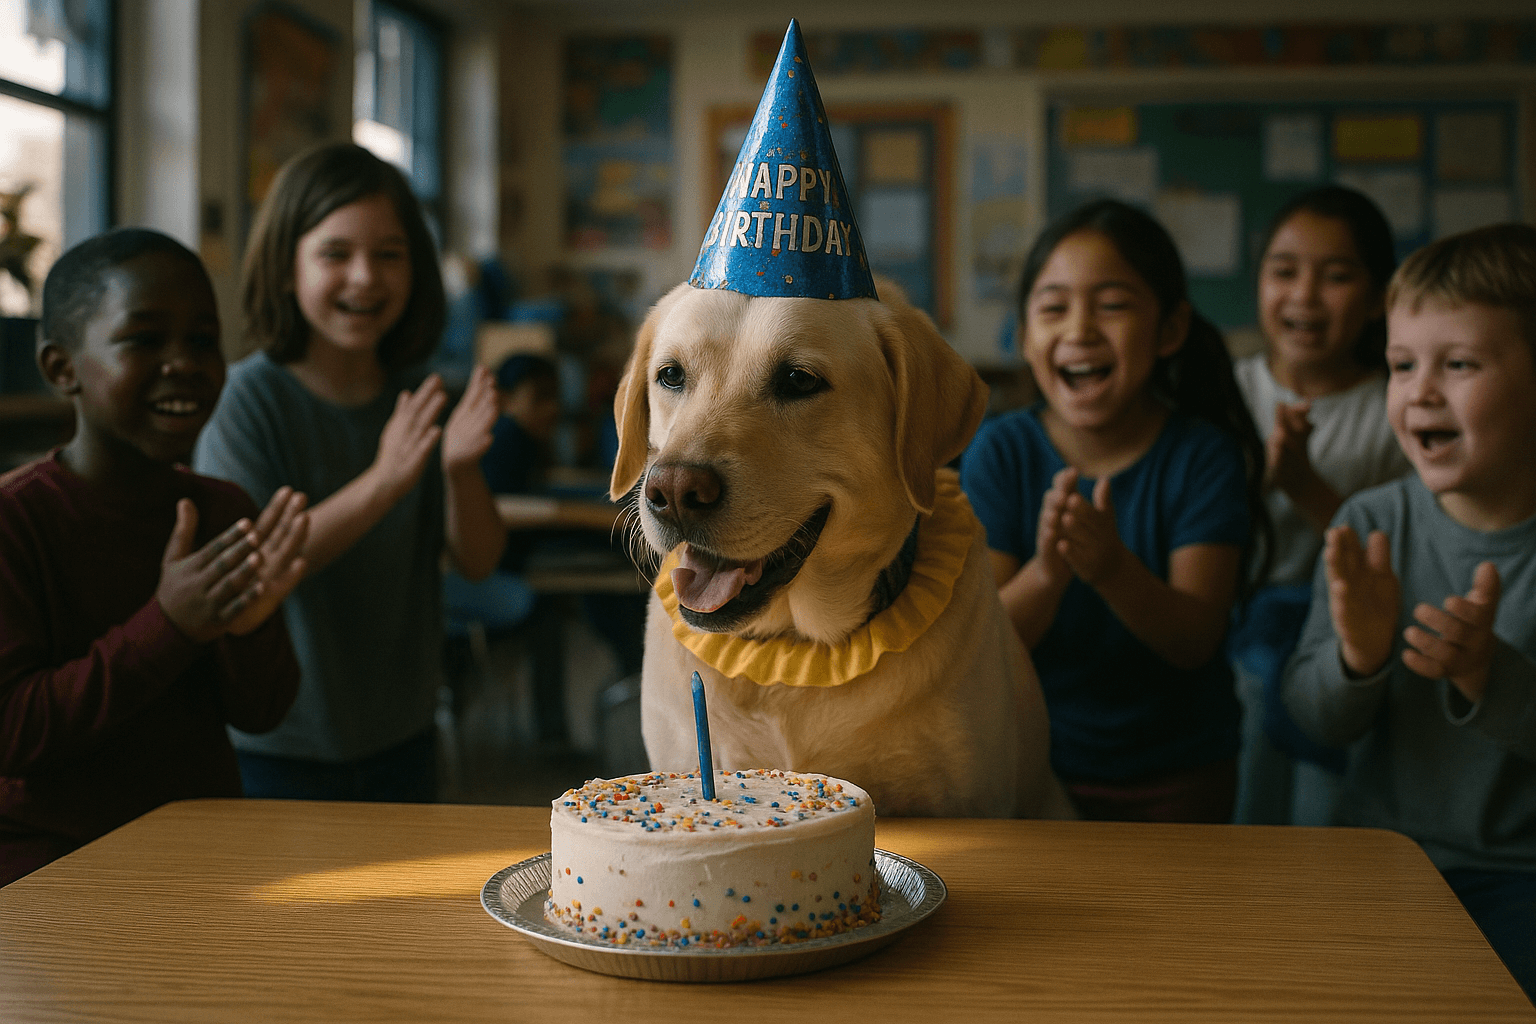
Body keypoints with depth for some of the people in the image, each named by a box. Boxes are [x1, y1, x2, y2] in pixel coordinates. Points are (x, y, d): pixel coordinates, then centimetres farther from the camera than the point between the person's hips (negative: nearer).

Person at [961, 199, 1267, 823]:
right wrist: (1046, 573, -36)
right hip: (1031, 766, 1)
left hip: (1175, 779, 0)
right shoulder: (1000, 451, -11)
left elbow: (1194, 641, -20)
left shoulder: (1204, 456, -13)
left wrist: (1115, 570, -40)